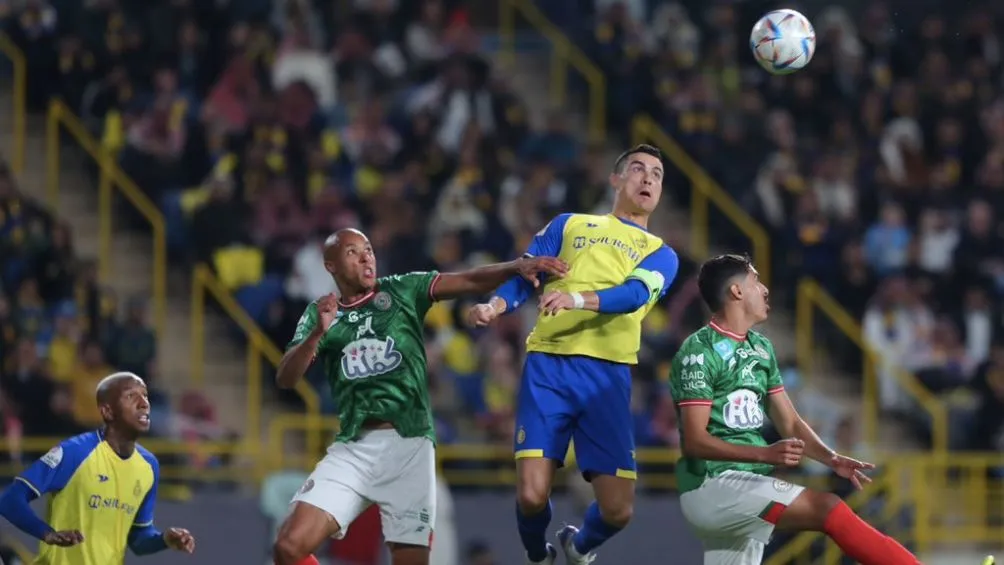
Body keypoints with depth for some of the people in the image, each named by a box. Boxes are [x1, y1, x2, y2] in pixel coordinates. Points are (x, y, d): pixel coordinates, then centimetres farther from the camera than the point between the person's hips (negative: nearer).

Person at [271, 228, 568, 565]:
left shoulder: (402, 291, 7)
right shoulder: (320, 314, 9)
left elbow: (469, 282, -5)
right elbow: (285, 379, -2)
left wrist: (516, 267, -23)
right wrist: (318, 333, -20)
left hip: (409, 445, -1)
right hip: (353, 449, 1)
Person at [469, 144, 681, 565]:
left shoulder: (661, 255, 16)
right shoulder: (569, 225, 19)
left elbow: (634, 294, -6)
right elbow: (524, 277, 8)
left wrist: (578, 299, -26)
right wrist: (495, 306, -16)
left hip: (607, 376, 1)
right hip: (548, 366, -1)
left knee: (617, 509, -5)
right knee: (532, 495, -15)